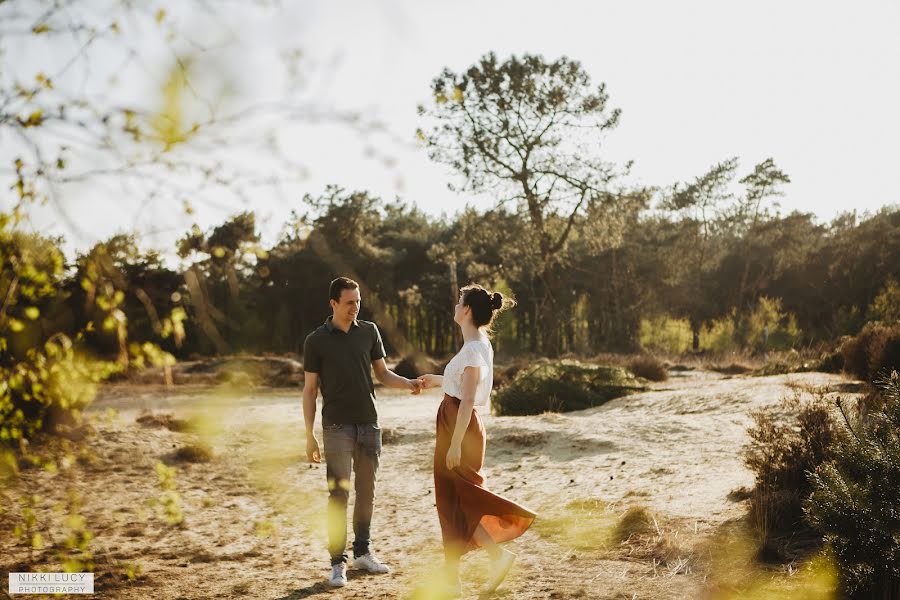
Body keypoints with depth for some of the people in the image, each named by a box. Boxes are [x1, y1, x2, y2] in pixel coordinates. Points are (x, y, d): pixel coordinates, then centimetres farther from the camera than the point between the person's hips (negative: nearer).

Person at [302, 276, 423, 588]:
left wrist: (409, 383, -9)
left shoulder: (369, 331, 6)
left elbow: (383, 374, 11)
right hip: (337, 426, -3)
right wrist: (309, 436, -4)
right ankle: (338, 562, 3)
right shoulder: (316, 341, -2)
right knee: (339, 493, -4)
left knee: (366, 491, 9)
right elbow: (309, 390, 0)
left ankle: (363, 552, 22)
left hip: (369, 424, 3)